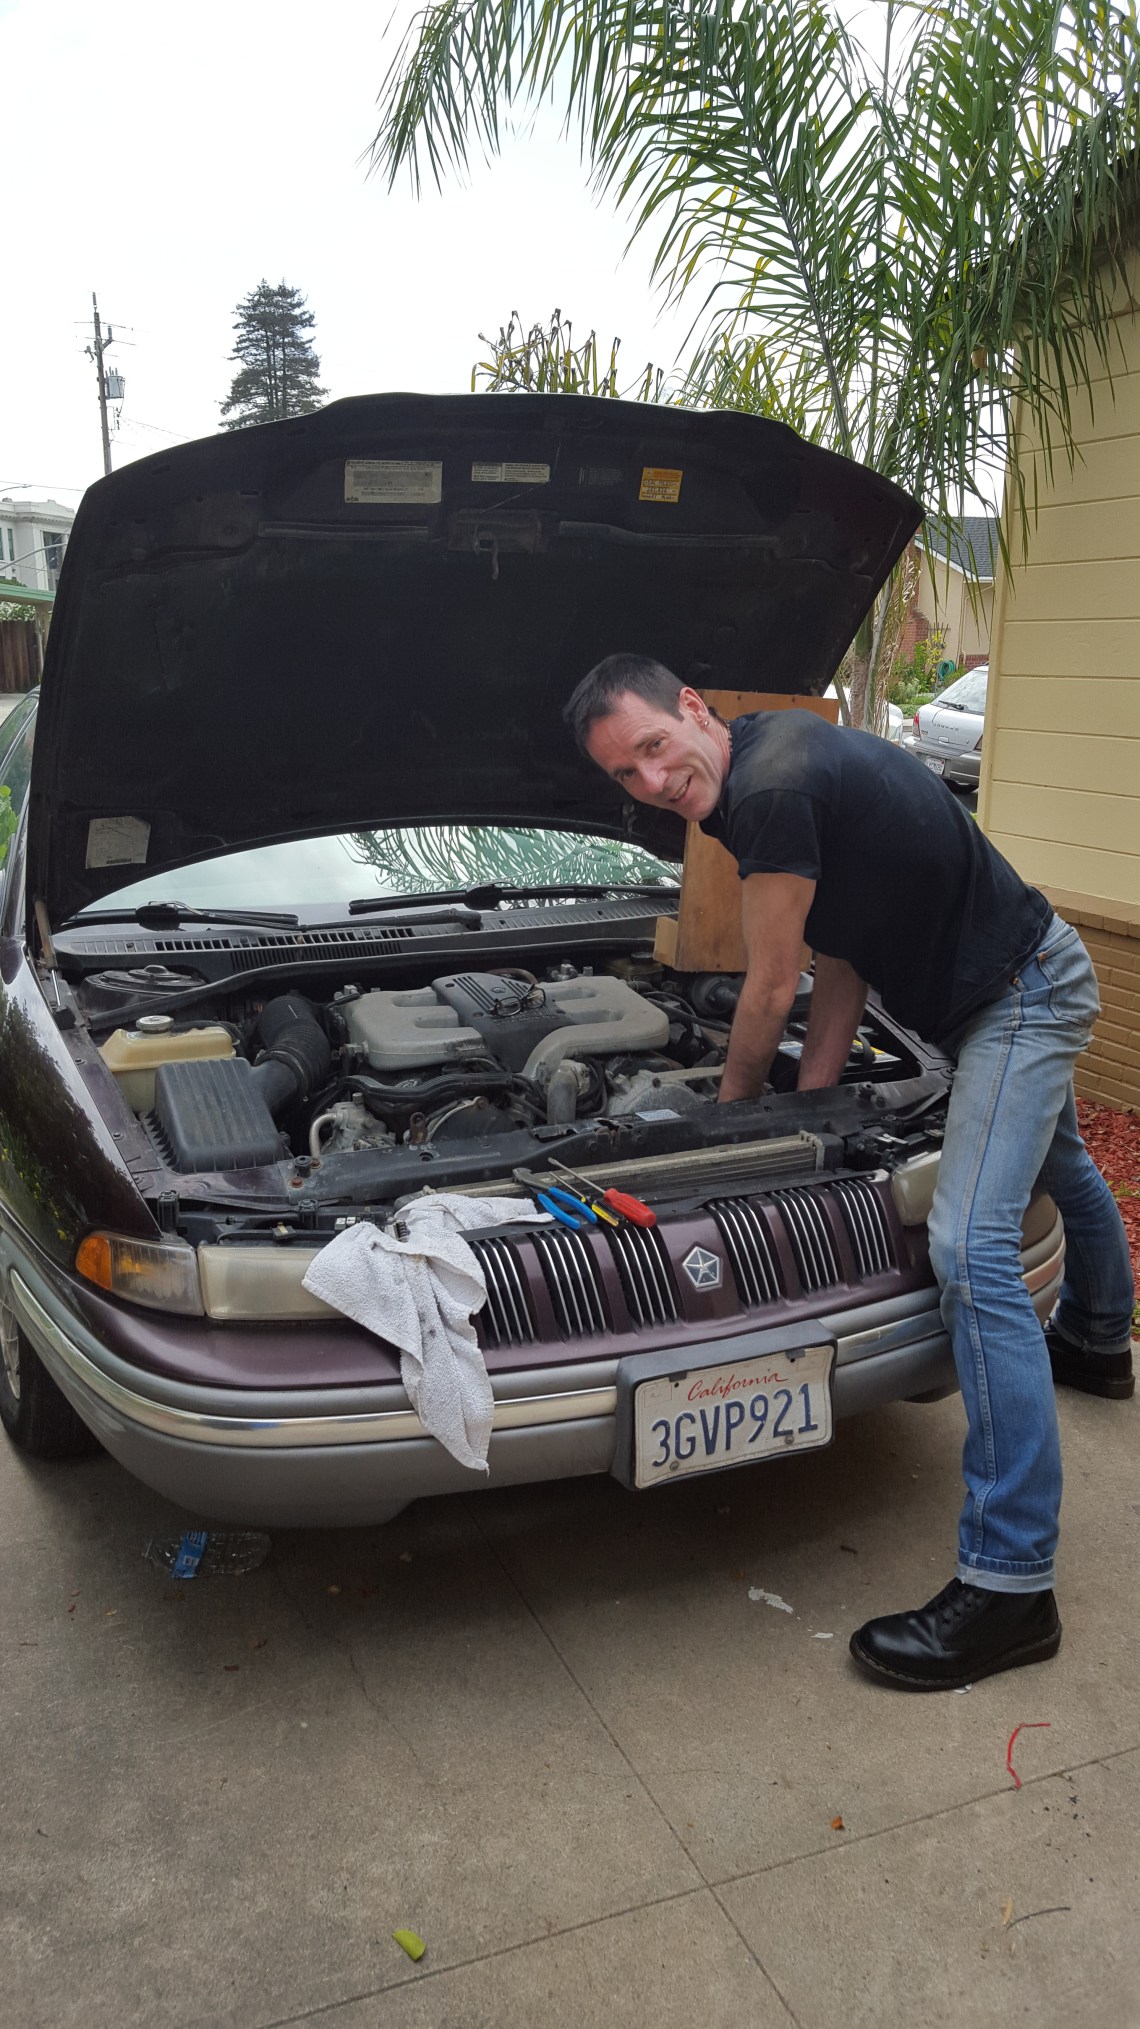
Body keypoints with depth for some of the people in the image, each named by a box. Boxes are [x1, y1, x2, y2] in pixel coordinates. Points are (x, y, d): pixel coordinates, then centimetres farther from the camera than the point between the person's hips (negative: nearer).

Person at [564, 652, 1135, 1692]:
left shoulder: (773, 786, -29)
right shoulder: (782, 756, 2)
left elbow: (772, 992, -20)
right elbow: (844, 958, 6)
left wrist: (735, 1105, -2)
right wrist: (809, 1102, 4)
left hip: (1026, 992, -11)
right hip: (1013, 987, 11)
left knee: (972, 1247, -20)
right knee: (1055, 1164, 33)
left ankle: (1011, 1586, -15)